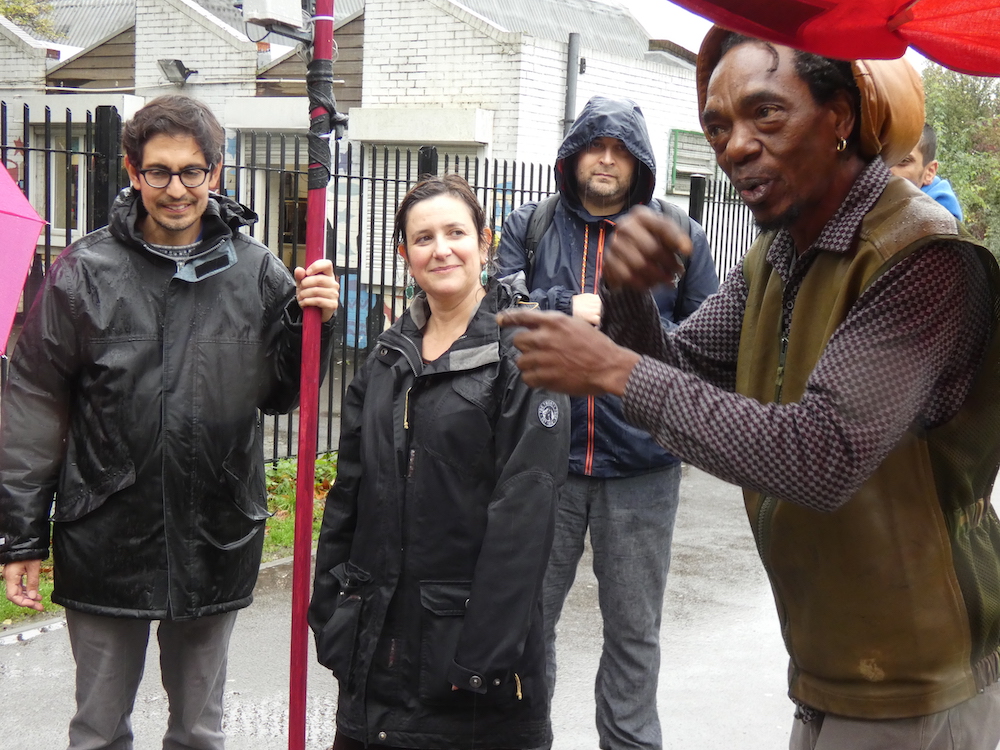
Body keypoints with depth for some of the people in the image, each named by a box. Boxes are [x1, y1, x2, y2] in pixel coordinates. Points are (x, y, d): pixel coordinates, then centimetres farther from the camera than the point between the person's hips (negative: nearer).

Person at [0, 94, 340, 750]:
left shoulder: (257, 271, -1)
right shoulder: (85, 272, -6)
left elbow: (281, 395, 7)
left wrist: (310, 322, -10)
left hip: (217, 541, 2)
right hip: (105, 541, -1)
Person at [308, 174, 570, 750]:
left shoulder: (524, 351, -10)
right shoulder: (390, 356, 10)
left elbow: (524, 512, -15)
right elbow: (349, 491, 12)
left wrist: (486, 649, -19)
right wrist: (330, 613, 8)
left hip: (470, 632, -5)